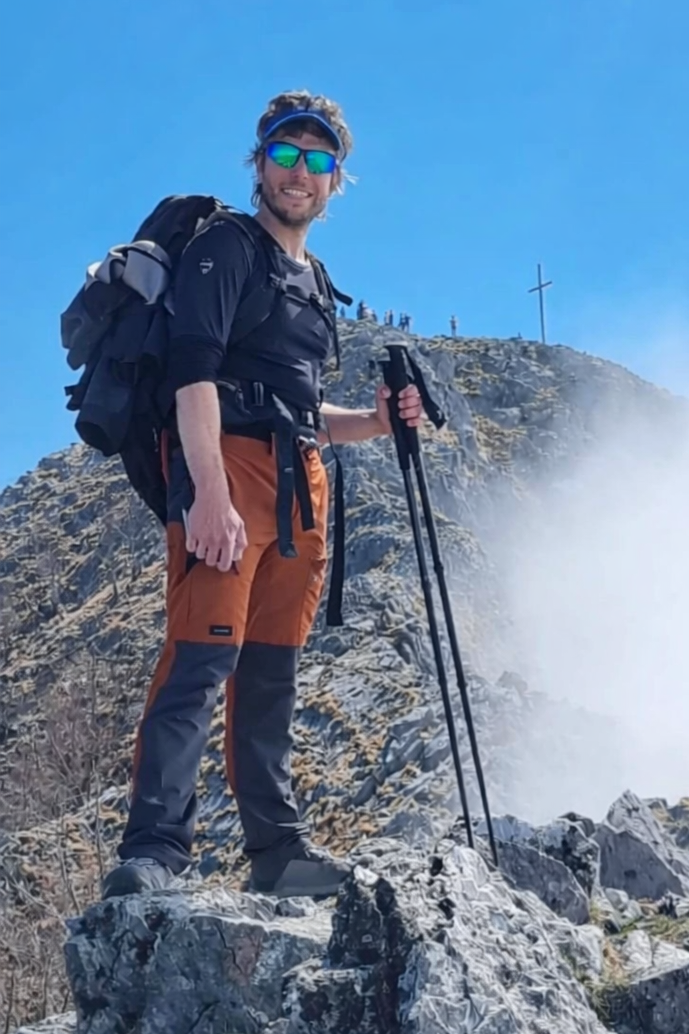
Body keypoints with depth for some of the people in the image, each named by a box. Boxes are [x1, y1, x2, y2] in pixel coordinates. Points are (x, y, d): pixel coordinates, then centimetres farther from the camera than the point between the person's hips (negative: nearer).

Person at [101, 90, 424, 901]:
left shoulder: (311, 281, 25)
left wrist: (375, 422, 11)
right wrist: (210, 493, -26)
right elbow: (192, 370, -15)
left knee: (271, 673, 9)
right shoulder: (226, 247, 0)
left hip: (299, 484, 8)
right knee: (202, 657, -18)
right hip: (228, 467, -8)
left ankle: (278, 850, 15)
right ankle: (152, 852, -20)